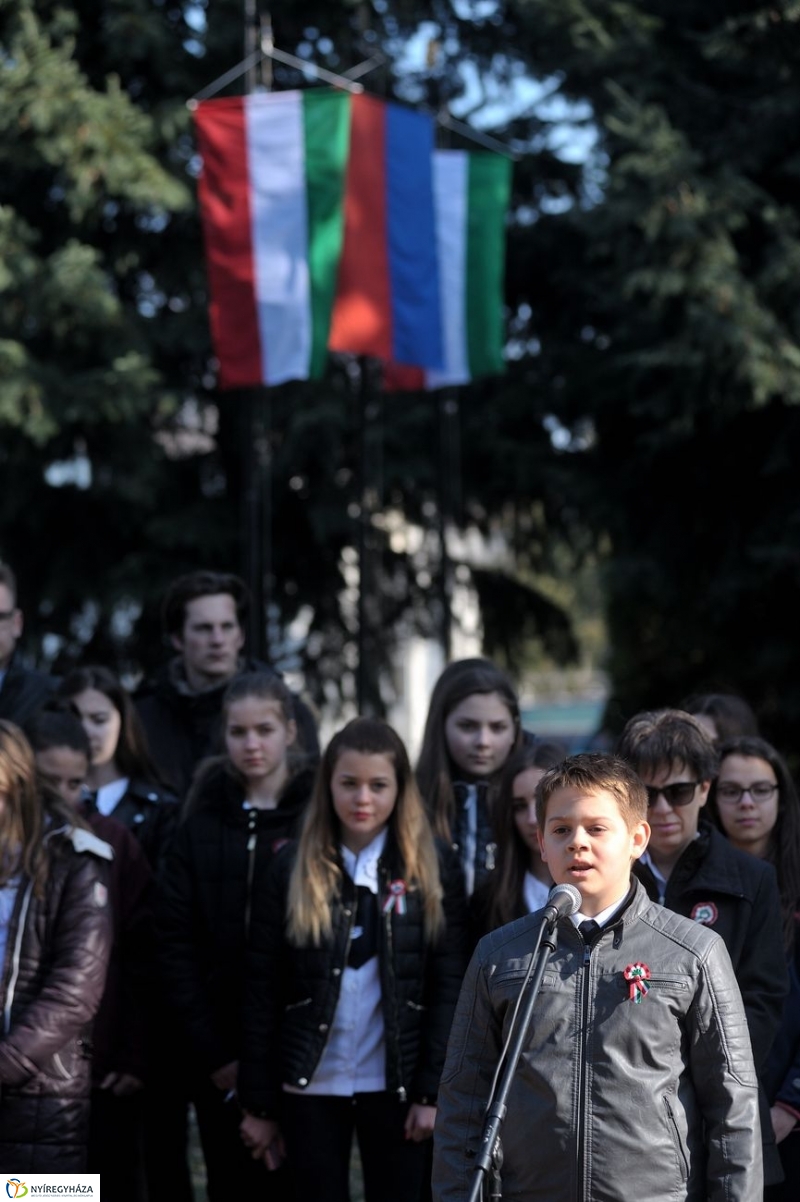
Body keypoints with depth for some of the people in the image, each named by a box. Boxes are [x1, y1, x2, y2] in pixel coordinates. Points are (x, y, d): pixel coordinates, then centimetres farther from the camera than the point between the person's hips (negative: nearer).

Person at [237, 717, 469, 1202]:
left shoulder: (434, 867, 0)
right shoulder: (293, 868, 0)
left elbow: (450, 985, -3)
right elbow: (262, 991, 0)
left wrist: (433, 1090, -9)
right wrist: (259, 1103, -2)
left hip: (396, 1085, 0)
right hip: (310, 1086, 0)